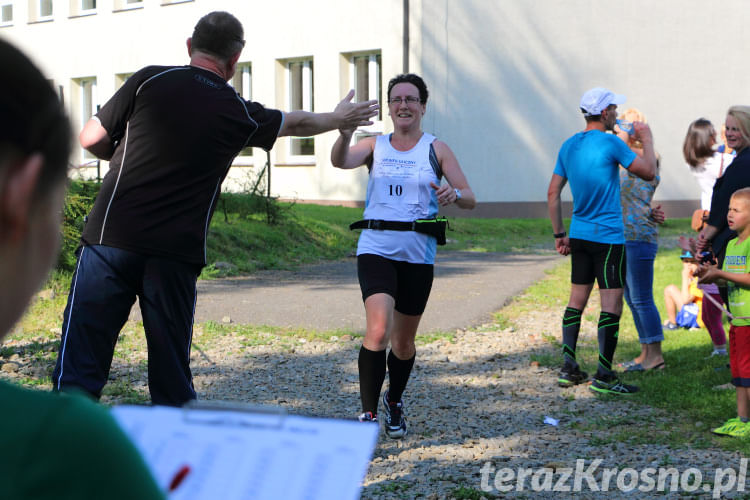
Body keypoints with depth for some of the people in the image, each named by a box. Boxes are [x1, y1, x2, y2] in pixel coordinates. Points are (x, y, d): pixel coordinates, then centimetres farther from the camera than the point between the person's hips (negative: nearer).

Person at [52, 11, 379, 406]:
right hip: (177, 254, 1)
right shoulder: (240, 113, 7)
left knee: (80, 363, -1)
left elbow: (92, 139, 5)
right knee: (171, 368, 11)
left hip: (113, 239, -1)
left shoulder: (150, 80, 1)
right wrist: (339, 119, 46)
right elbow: (298, 123, 27)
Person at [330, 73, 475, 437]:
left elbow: (470, 199, 3)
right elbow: (340, 161, -15)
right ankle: (368, 414, -13)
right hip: (376, 248, -1)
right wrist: (345, 133, -37)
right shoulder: (375, 146, 6)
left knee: (403, 340, 12)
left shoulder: (436, 149, 6)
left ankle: (394, 403, 37)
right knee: (378, 329, -21)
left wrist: (454, 195, -21)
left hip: (418, 254, 1)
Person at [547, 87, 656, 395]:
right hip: (608, 237, -7)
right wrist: (647, 140, 8)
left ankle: (568, 369, 15)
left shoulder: (569, 146, 9)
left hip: (579, 236, 7)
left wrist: (559, 234, 15)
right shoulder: (610, 143, -13)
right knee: (612, 303, -3)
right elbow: (649, 172, -7)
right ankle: (604, 376, -3)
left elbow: (553, 193, 11)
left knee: (576, 300, 12)